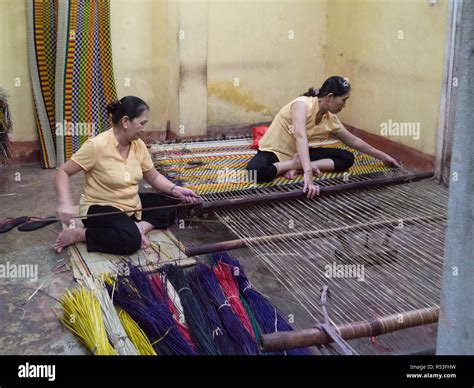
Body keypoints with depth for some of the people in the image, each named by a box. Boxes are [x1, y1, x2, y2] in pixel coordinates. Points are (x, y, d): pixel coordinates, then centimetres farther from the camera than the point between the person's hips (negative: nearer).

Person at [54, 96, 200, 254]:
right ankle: (77, 234, -15)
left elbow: (154, 177, 9)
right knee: (131, 240, -33)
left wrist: (175, 189, -8)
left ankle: (141, 226, -13)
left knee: (172, 203, 4)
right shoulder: (96, 145, -21)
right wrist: (65, 204, -31)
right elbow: (63, 172, -16)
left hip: (132, 204, 8)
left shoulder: (138, 145, -2)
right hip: (101, 207, -8)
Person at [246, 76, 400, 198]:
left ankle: (297, 167, -19)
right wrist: (307, 172, -54)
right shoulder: (302, 104, -27)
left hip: (299, 154, 7)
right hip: (273, 151, -7)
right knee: (256, 171, -41)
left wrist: (382, 156, 14)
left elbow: (353, 141, 10)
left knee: (347, 158, -8)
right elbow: (300, 137, -42)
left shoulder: (330, 119, -4)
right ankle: (299, 165, -22)